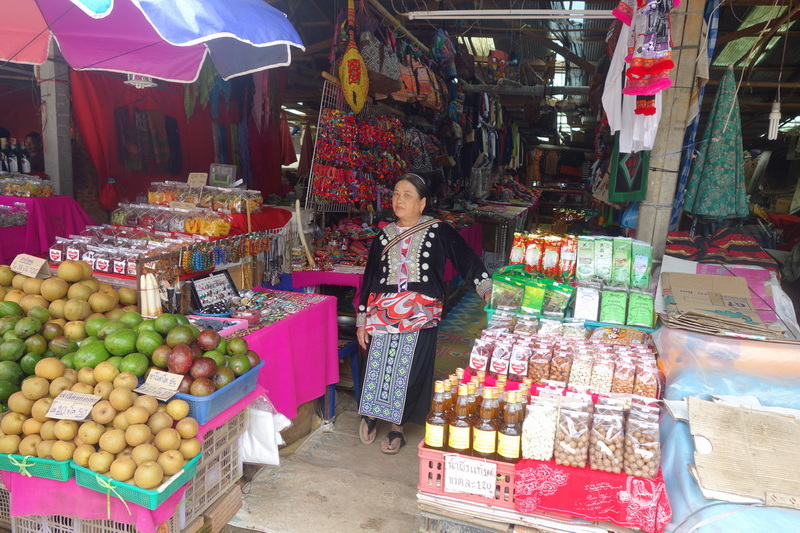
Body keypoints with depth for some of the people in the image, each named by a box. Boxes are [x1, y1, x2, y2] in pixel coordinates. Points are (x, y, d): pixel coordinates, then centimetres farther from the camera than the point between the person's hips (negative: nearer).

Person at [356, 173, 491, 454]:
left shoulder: (438, 231, 1)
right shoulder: (384, 236, 10)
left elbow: (466, 258, 0)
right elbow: (369, 279, 13)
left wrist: (486, 287, -15)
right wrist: (361, 320, 11)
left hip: (420, 316, -2)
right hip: (383, 313, 3)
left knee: (409, 370, 1)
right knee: (377, 367, 3)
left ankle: (397, 425, 21)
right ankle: (371, 413, 30)